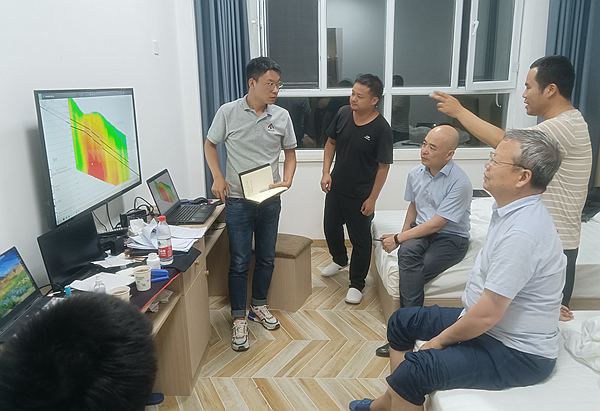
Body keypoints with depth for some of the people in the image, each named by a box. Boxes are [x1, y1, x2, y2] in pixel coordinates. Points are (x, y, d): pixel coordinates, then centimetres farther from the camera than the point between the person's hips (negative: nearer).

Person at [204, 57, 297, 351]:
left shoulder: (282, 116, -1)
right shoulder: (228, 112, -8)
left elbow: (290, 152, 9)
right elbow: (210, 145, 5)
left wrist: (287, 180, -8)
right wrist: (218, 177, -8)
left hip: (270, 200, 3)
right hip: (238, 201, -3)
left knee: (266, 258, 14)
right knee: (239, 262, 3)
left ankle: (259, 305, 36)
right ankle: (239, 319, 18)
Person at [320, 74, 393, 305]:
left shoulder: (381, 128, -20)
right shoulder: (343, 114, -6)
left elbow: (383, 166, -14)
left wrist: (372, 198, -13)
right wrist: (326, 172, -2)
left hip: (360, 194, -5)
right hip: (336, 187, 6)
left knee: (360, 238, 7)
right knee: (330, 227, 21)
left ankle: (357, 284, 25)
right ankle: (340, 259, 50)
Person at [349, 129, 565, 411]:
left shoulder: (522, 232, -30)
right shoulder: (510, 210, 2)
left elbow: (487, 314, -28)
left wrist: (440, 340, -13)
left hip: (518, 353, -10)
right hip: (486, 322, 10)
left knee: (412, 371, -26)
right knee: (401, 321, 14)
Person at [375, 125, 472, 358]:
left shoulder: (460, 183, -20)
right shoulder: (416, 174, 1)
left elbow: (436, 225, -21)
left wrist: (398, 239, -18)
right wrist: (403, 234, 4)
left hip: (451, 238, -5)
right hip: (421, 231, 5)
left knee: (412, 274, -28)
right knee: (407, 253, -30)